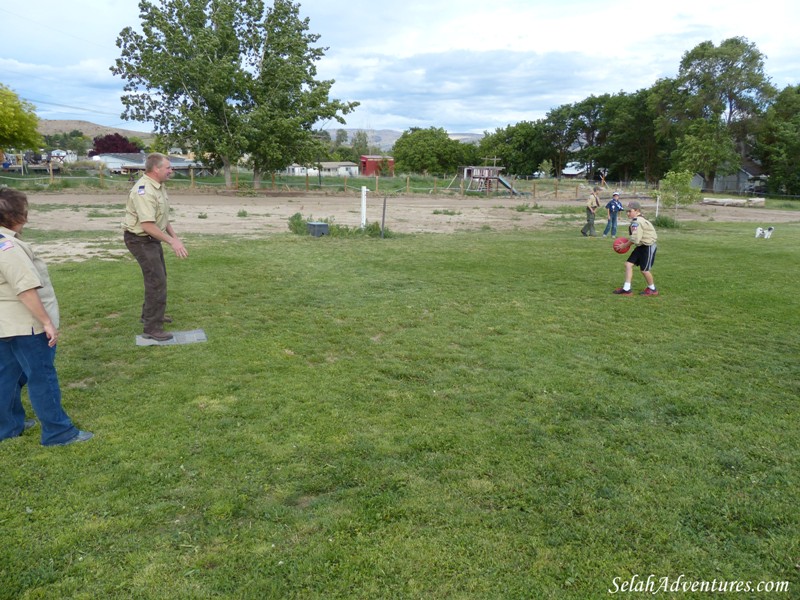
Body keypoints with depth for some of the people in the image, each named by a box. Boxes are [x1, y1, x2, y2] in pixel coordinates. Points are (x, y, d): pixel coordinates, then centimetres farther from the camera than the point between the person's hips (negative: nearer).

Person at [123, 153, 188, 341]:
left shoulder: (158, 186, 5)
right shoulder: (144, 190, -26)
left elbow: (162, 218, 14)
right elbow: (147, 225, -31)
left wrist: (175, 237, 9)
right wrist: (172, 242, -28)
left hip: (152, 239, 10)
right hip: (141, 240, -10)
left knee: (158, 277, 22)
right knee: (157, 282, -10)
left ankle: (150, 314, 40)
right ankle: (152, 328, -3)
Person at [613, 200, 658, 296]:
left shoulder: (637, 222, -23)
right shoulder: (637, 221, 8)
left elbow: (635, 239, -27)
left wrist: (624, 245, -14)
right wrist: (627, 244, 1)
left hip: (648, 247, -10)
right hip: (641, 246, 10)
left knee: (644, 269, 1)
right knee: (628, 264, 4)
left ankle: (652, 289, 23)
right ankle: (626, 289, 6)